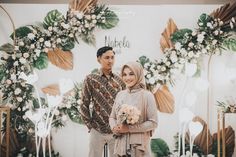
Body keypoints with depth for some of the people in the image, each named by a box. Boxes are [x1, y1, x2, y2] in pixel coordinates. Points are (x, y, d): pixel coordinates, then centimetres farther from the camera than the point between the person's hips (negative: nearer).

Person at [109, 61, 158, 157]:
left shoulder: (147, 95, -8)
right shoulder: (120, 94, 6)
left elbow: (153, 123, -11)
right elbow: (112, 117, 14)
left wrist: (129, 128, -16)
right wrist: (114, 128, -7)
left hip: (138, 147, -4)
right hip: (121, 145, 4)